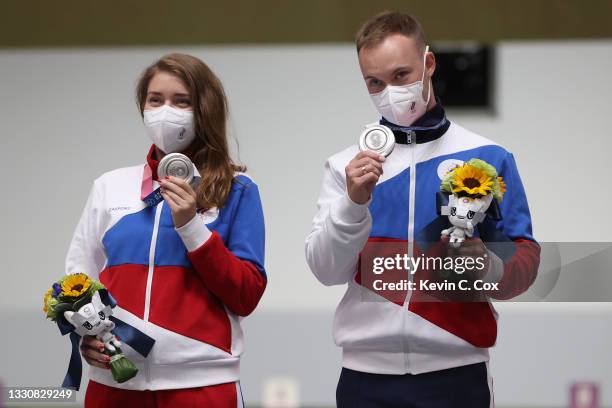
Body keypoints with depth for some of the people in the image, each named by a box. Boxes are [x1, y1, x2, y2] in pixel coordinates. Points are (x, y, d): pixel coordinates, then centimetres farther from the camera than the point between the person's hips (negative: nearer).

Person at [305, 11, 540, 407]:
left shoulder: (487, 158, 3)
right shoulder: (347, 166, 7)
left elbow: (525, 257, 1)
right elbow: (327, 270, -1)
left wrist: (490, 268, -20)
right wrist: (353, 202, -17)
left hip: (455, 372, -1)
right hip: (366, 374, 1)